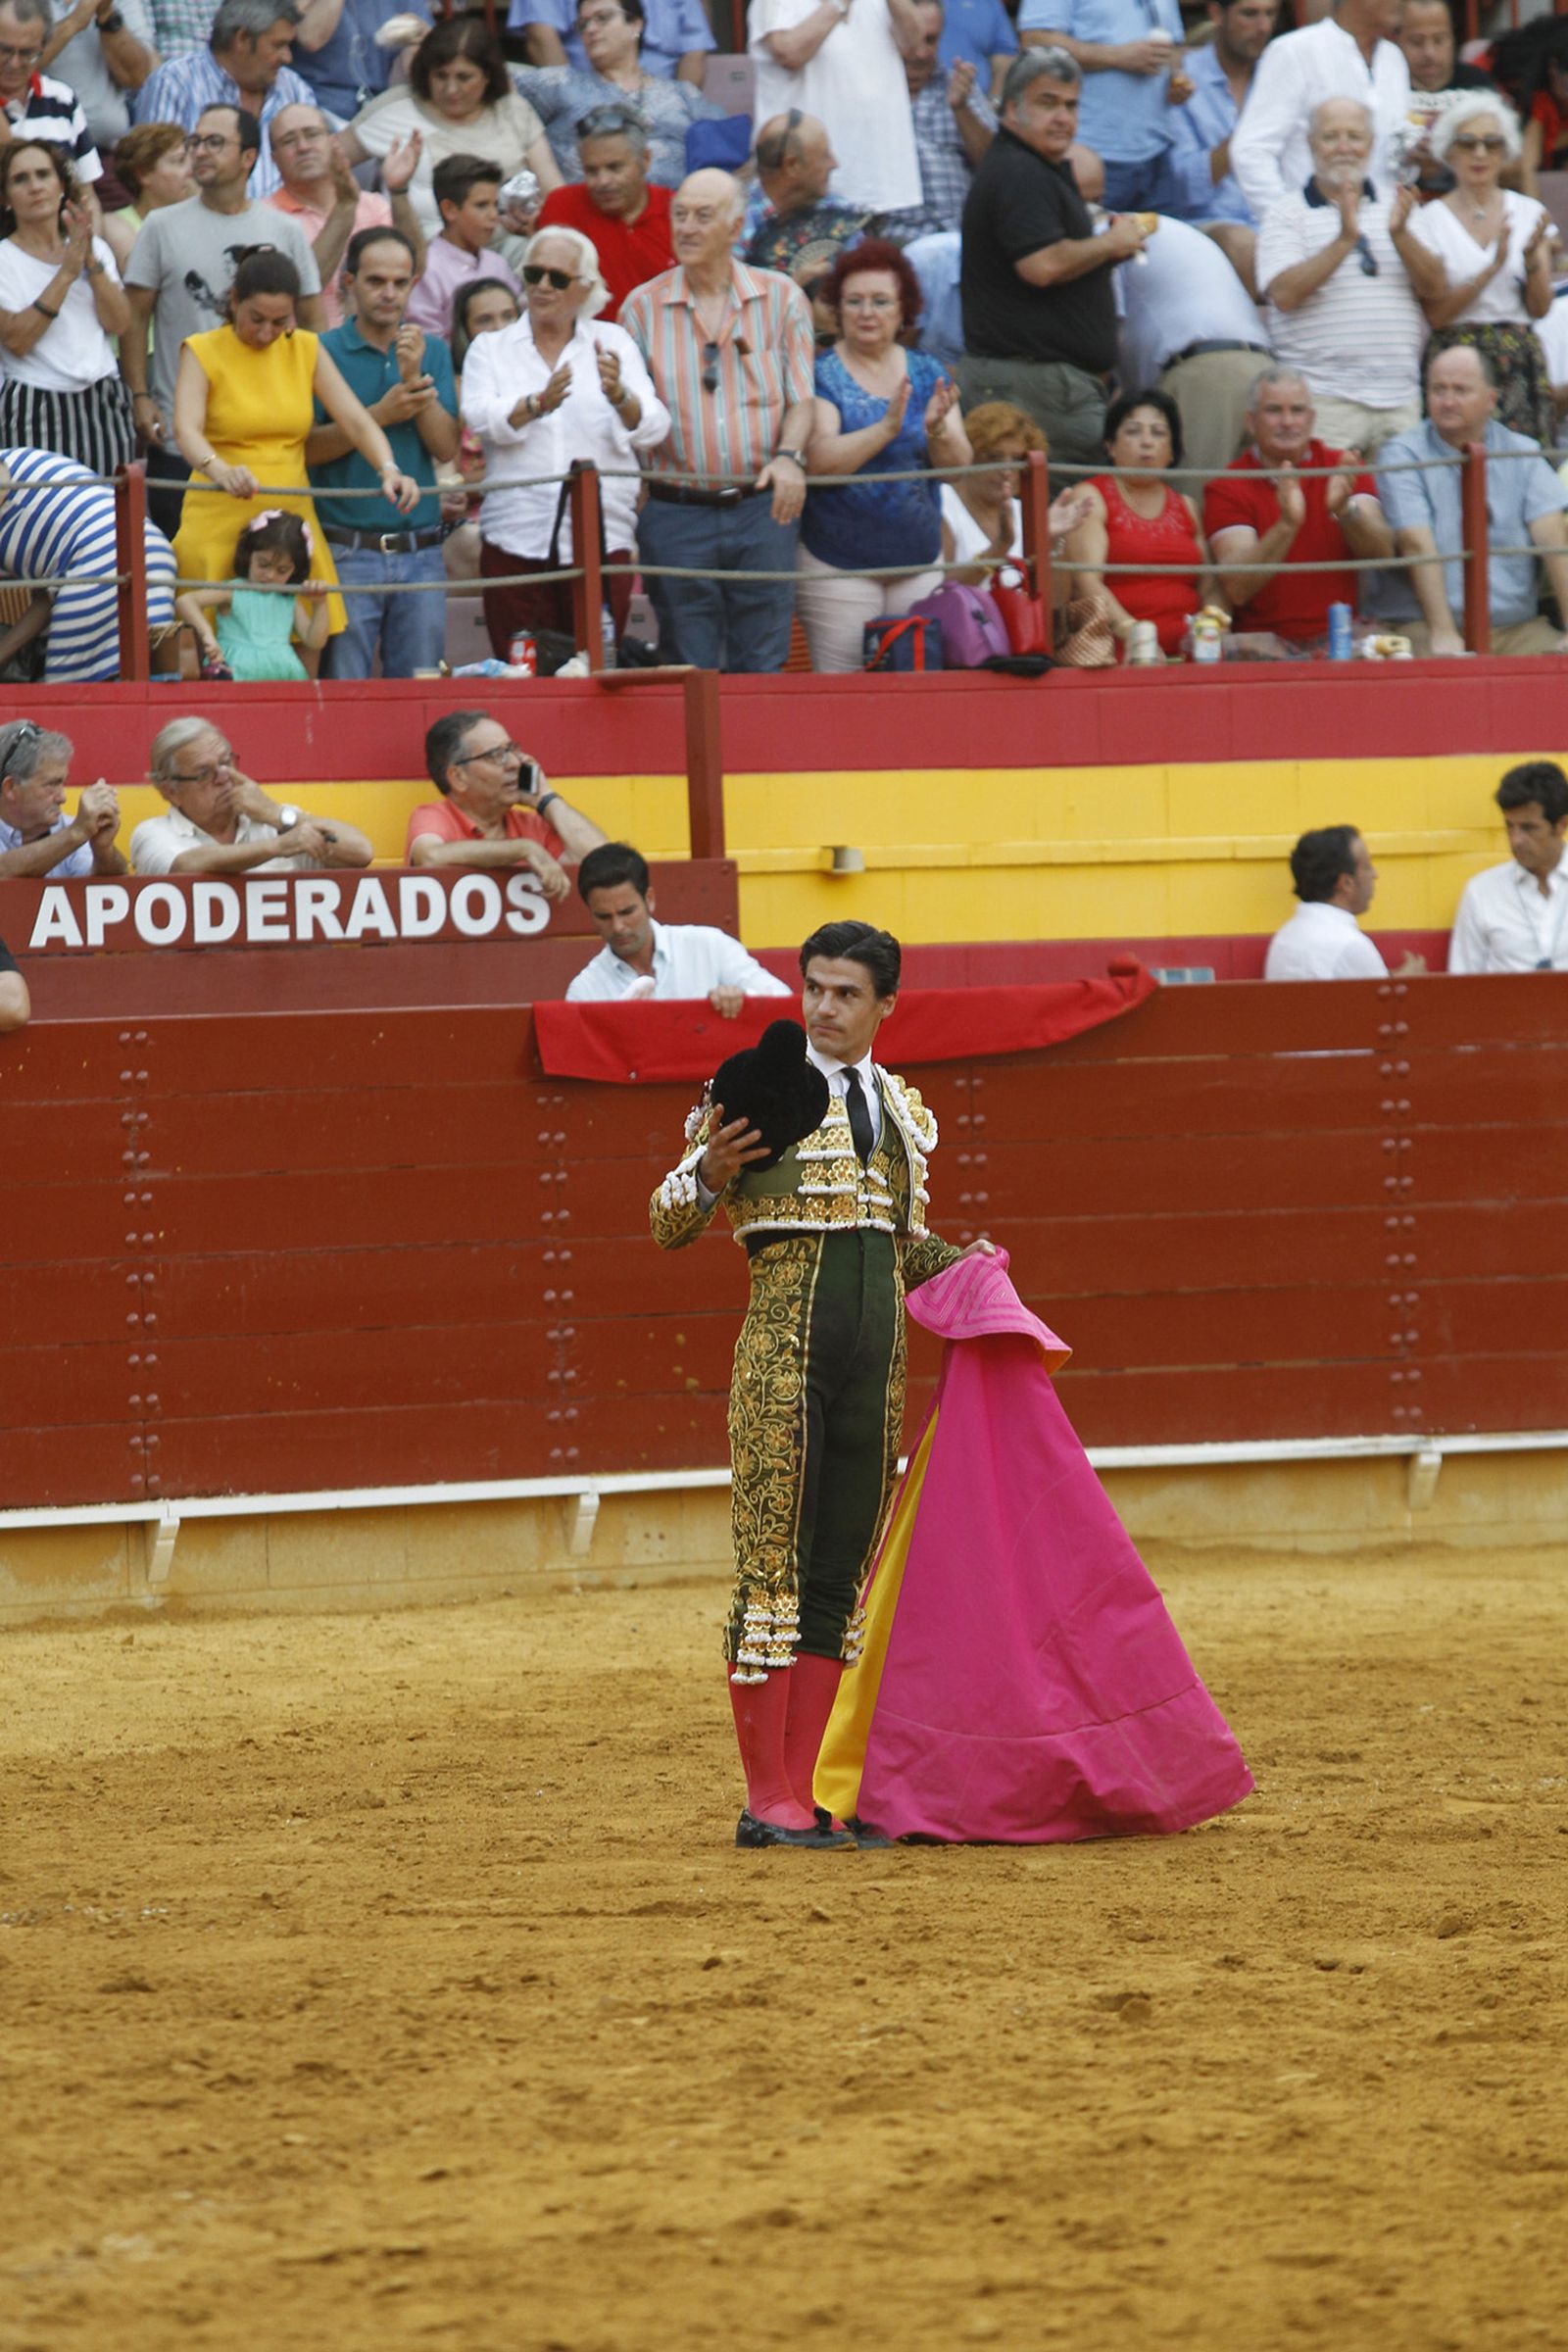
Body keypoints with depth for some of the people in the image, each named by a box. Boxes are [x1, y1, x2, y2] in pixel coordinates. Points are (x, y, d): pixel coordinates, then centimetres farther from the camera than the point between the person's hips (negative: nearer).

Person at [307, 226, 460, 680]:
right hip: (347, 553, -3)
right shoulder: (324, 352, 0)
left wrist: (413, 378, -10)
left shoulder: (433, 352, 10)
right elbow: (306, 448, -9)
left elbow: (446, 448, 1)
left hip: (420, 553, 3)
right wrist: (381, 414, -15)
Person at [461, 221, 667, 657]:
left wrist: (619, 395, -22)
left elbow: (652, 430, -1)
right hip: (516, 540, 0)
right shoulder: (491, 348, 12)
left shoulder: (613, 343, 12)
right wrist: (538, 404, -26)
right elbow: (480, 418, -8)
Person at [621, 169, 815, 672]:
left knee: (761, 669, 1)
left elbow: (800, 399, 3)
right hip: (677, 513, 0)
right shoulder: (644, 306, 6)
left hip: (762, 508, 0)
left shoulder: (781, 299, 7)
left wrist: (788, 456, -14)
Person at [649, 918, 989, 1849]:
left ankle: (800, 1796, 10)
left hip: (876, 1360, 6)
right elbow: (668, 1224, -5)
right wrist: (709, 1173, -25)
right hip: (786, 1350, -6)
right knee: (772, 1570, -4)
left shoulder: (901, 1109, 15)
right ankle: (767, 1804, -2)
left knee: (839, 1580, 6)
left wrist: (961, 1262, 9)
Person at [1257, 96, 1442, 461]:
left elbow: (1434, 287, 6)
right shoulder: (1286, 215, 5)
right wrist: (1344, 239, -18)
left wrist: (1400, 234, -12)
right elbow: (1284, 294, -10)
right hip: (1324, 400, -4)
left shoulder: (1394, 209, 16)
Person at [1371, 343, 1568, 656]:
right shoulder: (1402, 456, 0)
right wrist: (1443, 635, -25)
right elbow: (1417, 546, -13)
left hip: (1516, 628, 3)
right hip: (1421, 627, -3)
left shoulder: (1523, 455, 9)